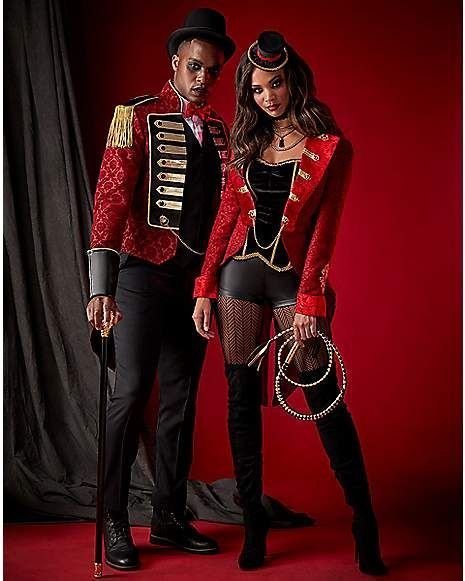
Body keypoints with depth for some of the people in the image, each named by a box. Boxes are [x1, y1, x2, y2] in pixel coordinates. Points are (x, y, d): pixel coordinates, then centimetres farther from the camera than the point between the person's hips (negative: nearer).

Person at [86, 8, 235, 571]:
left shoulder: (218, 128, 13)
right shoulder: (137, 117, -5)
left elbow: (223, 202, 14)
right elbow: (111, 197, -13)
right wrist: (102, 286, -22)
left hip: (198, 278, 6)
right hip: (145, 274, -5)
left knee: (181, 400, 10)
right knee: (131, 394, -4)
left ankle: (169, 518, 21)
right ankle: (115, 524, 10)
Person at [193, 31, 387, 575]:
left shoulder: (330, 147, 0)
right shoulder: (246, 142, 11)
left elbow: (323, 229, -5)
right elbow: (227, 215, 9)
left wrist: (309, 300, -11)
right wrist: (205, 287, 2)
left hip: (294, 278, -4)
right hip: (240, 272, 4)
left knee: (324, 398, -5)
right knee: (242, 398, 4)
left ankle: (365, 523, 9)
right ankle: (253, 523, 15)